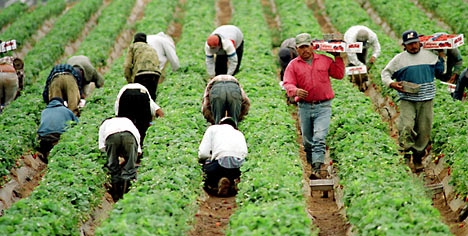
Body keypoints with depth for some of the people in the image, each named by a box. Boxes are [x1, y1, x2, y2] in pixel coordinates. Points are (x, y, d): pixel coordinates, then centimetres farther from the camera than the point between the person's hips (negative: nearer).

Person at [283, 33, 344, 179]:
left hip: (323, 106, -2)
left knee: (319, 138, -16)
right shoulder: (293, 65, 6)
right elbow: (288, 84, -4)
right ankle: (312, 165, 28)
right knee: (307, 141, 10)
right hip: (304, 107, 2)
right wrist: (296, 91, -25)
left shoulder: (325, 60, 8)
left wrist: (338, 57, 9)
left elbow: (339, 74, 17)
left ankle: (317, 169, -23)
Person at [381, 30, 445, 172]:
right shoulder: (399, 59, 6)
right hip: (407, 100, -2)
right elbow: (385, 73, 11)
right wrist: (391, 84, -7)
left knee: (424, 131, 1)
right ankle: (406, 152, -4)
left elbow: (440, 71, 22)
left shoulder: (429, 56, 11)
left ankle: (418, 158, 15)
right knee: (406, 126, -22)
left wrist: (441, 57, 11)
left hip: (426, 101, 2)